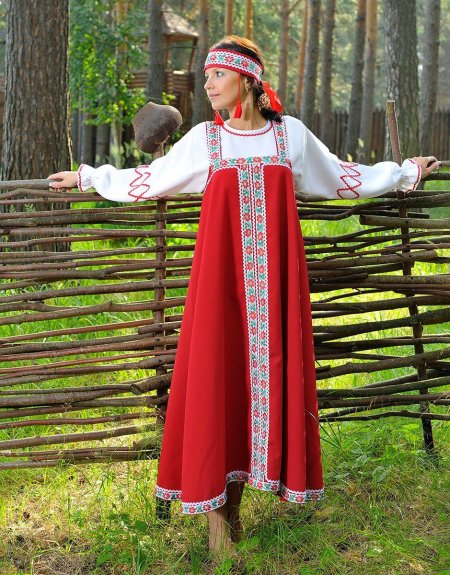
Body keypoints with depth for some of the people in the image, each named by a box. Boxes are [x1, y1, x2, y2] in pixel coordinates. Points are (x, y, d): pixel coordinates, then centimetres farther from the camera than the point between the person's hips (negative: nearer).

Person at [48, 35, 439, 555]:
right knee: (215, 373, -4)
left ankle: (238, 492, 13)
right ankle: (216, 506, 4)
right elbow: (148, 180, 17)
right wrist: (89, 177, 22)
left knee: (270, 371, 1)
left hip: (274, 276, 1)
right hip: (221, 273, -1)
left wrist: (405, 172, 21)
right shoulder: (203, 139, 7)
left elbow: (344, 178, 18)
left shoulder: (291, 134, 7)